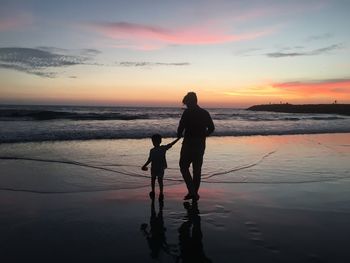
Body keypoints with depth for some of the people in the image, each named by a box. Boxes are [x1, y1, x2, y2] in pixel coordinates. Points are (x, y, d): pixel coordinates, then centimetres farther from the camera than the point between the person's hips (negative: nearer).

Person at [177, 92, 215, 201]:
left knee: (184, 167, 7)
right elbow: (211, 128, 10)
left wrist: (179, 135, 6)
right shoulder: (205, 113, 7)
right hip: (200, 145, 6)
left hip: (188, 144, -5)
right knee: (197, 169, 13)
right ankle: (194, 193, 19)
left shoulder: (187, 112, -10)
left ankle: (192, 191, -3)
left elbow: (181, 127, -15)